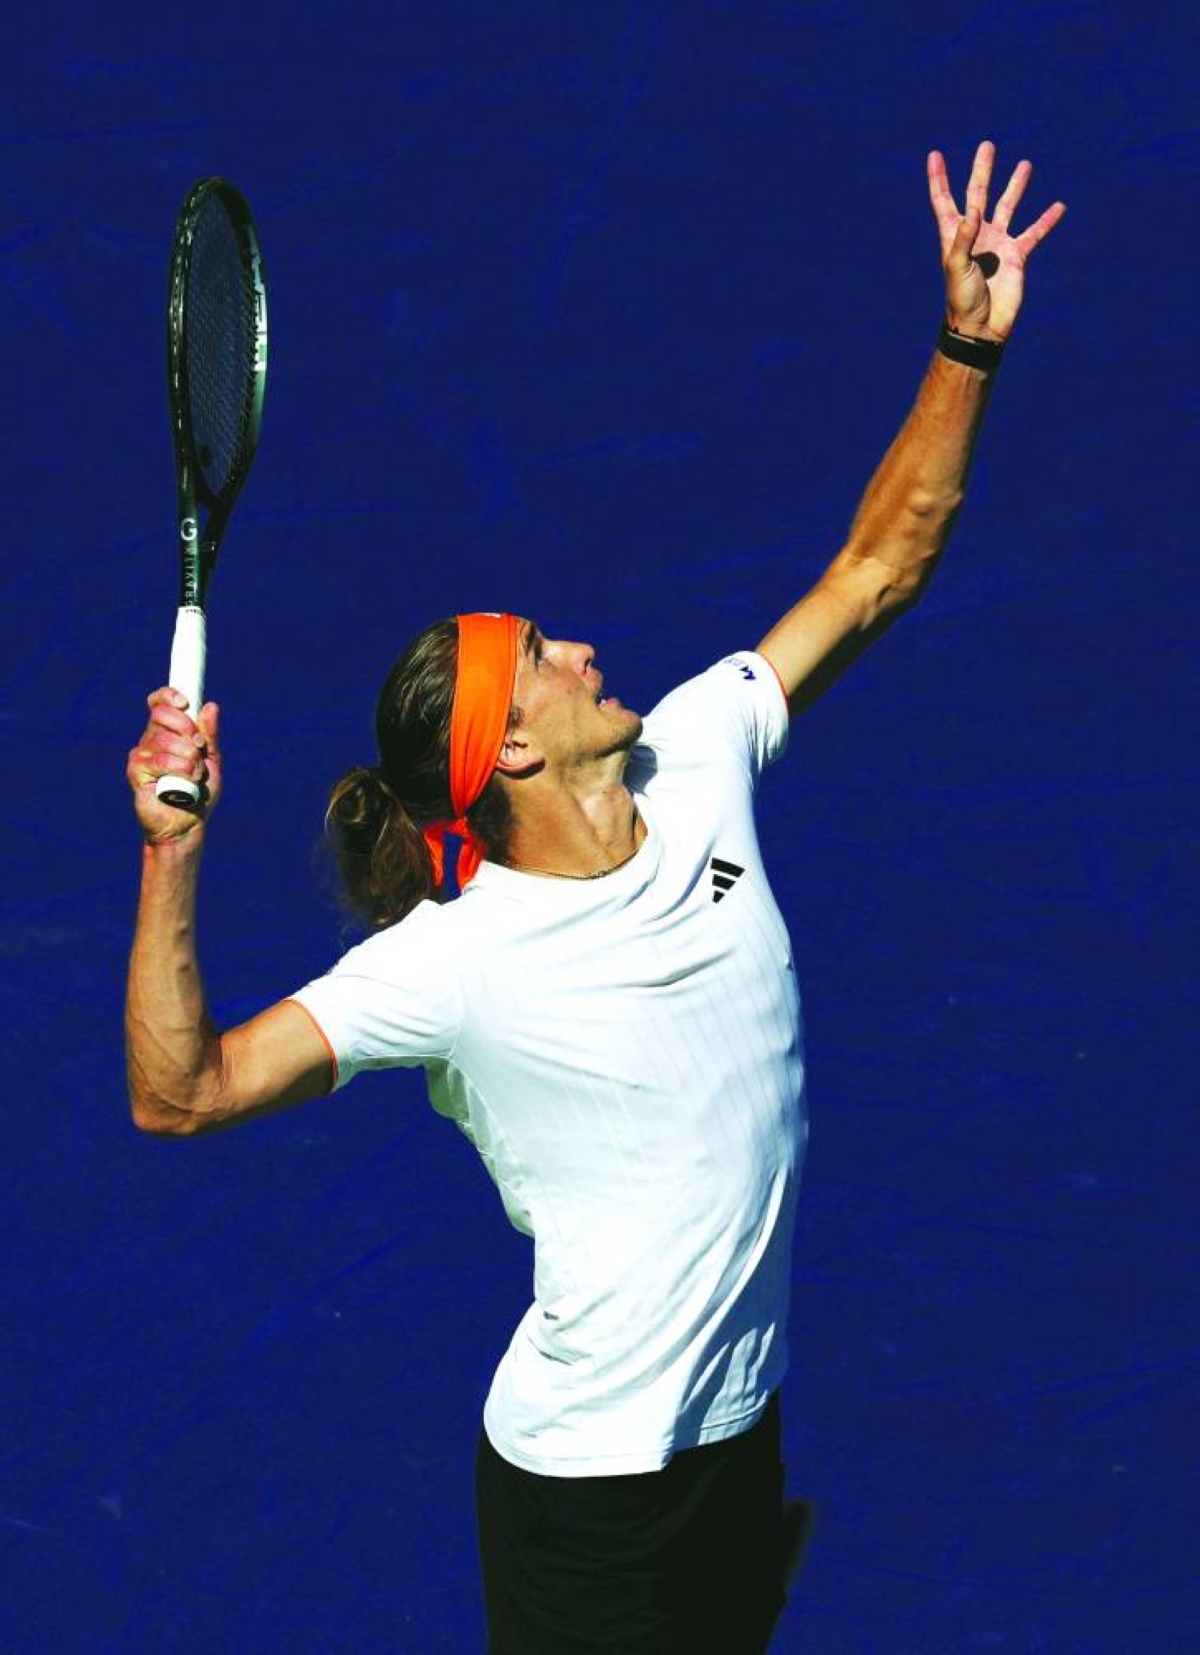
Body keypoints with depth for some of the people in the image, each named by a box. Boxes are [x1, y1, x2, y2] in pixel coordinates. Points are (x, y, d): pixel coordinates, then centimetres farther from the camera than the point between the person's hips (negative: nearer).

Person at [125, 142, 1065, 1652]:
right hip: (587, 1484, -6)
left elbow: (871, 576, 3)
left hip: (743, 1420, 6)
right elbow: (181, 1093, -24)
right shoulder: (451, 961, -21)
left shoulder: (696, 768, -4)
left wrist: (967, 350, -4)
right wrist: (172, 858, -36)